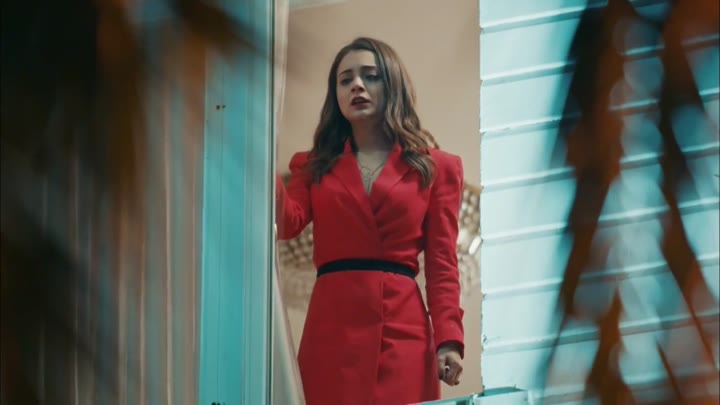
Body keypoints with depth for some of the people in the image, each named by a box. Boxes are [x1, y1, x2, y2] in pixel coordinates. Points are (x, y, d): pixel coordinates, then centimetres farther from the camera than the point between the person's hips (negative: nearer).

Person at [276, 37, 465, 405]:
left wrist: (449, 339, -6)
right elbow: (287, 223, -1)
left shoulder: (435, 167, 12)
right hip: (332, 328, 1)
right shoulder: (314, 166, 18)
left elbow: (441, 263, 6)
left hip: (403, 330, -1)